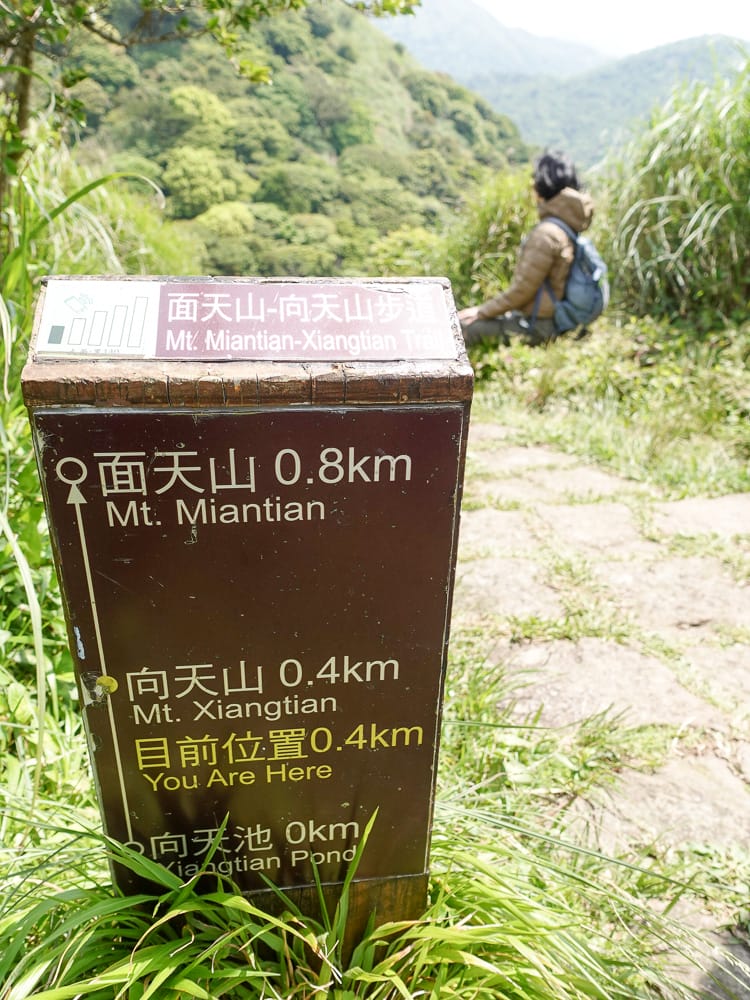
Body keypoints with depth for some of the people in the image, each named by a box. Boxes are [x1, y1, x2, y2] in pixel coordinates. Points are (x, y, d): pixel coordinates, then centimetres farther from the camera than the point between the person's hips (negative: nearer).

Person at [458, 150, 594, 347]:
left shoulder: (546, 234, -23)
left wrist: (482, 311, -9)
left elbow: (522, 290, -20)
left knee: (464, 326, -10)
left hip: (537, 325, -9)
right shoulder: (567, 224, 7)